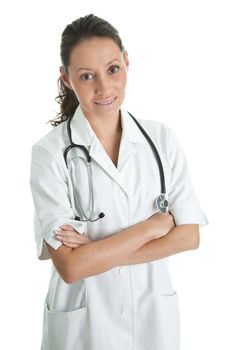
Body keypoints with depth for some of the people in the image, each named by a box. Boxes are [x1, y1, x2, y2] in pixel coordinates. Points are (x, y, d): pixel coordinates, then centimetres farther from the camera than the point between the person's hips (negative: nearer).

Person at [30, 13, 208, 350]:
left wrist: (99, 252, -17)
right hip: (84, 322, -2)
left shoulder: (161, 138, -5)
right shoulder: (50, 152, -15)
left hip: (155, 313, 3)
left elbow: (189, 235, -8)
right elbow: (71, 266, -20)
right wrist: (152, 226, -14)